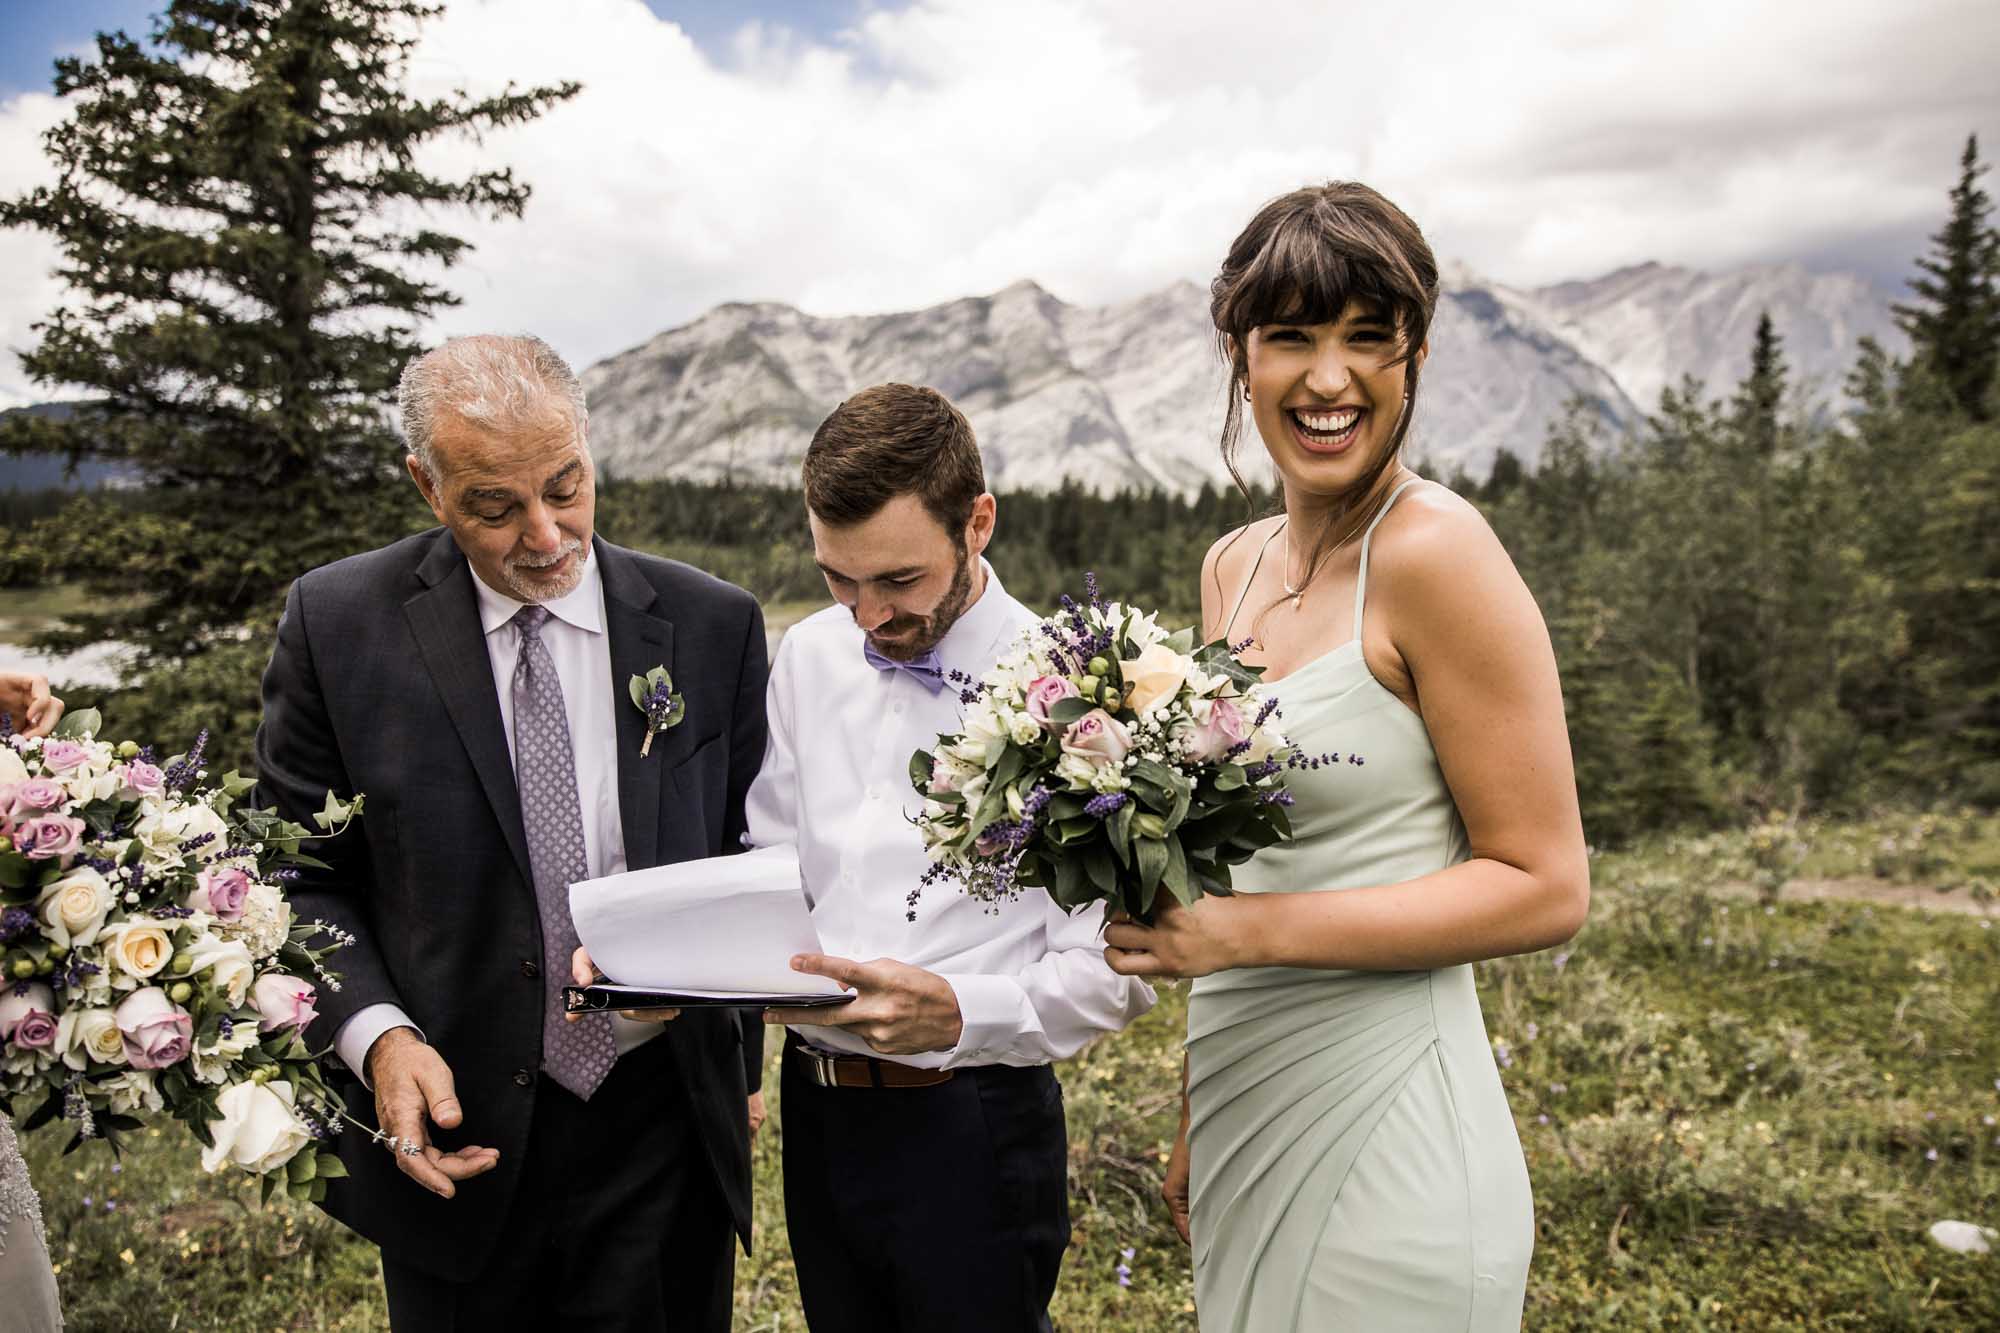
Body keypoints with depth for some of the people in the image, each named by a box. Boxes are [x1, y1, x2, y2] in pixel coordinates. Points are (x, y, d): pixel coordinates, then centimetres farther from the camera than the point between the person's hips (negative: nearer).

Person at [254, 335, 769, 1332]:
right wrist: (376, 1036, -17)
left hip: (666, 1127, 1)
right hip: (453, 1134, 0)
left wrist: (736, 1067, 9)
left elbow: (749, 863, 5)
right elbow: (300, 876, -2)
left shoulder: (713, 626, -4)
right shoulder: (337, 622, -7)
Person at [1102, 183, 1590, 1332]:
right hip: (1244, 1108, 7)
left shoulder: (1436, 550, -16)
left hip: (1381, 1133, -7)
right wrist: (1198, 1124, 14)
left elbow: (1545, 889, -15)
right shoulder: (1234, 568, 7)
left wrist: (1244, 931, -20)